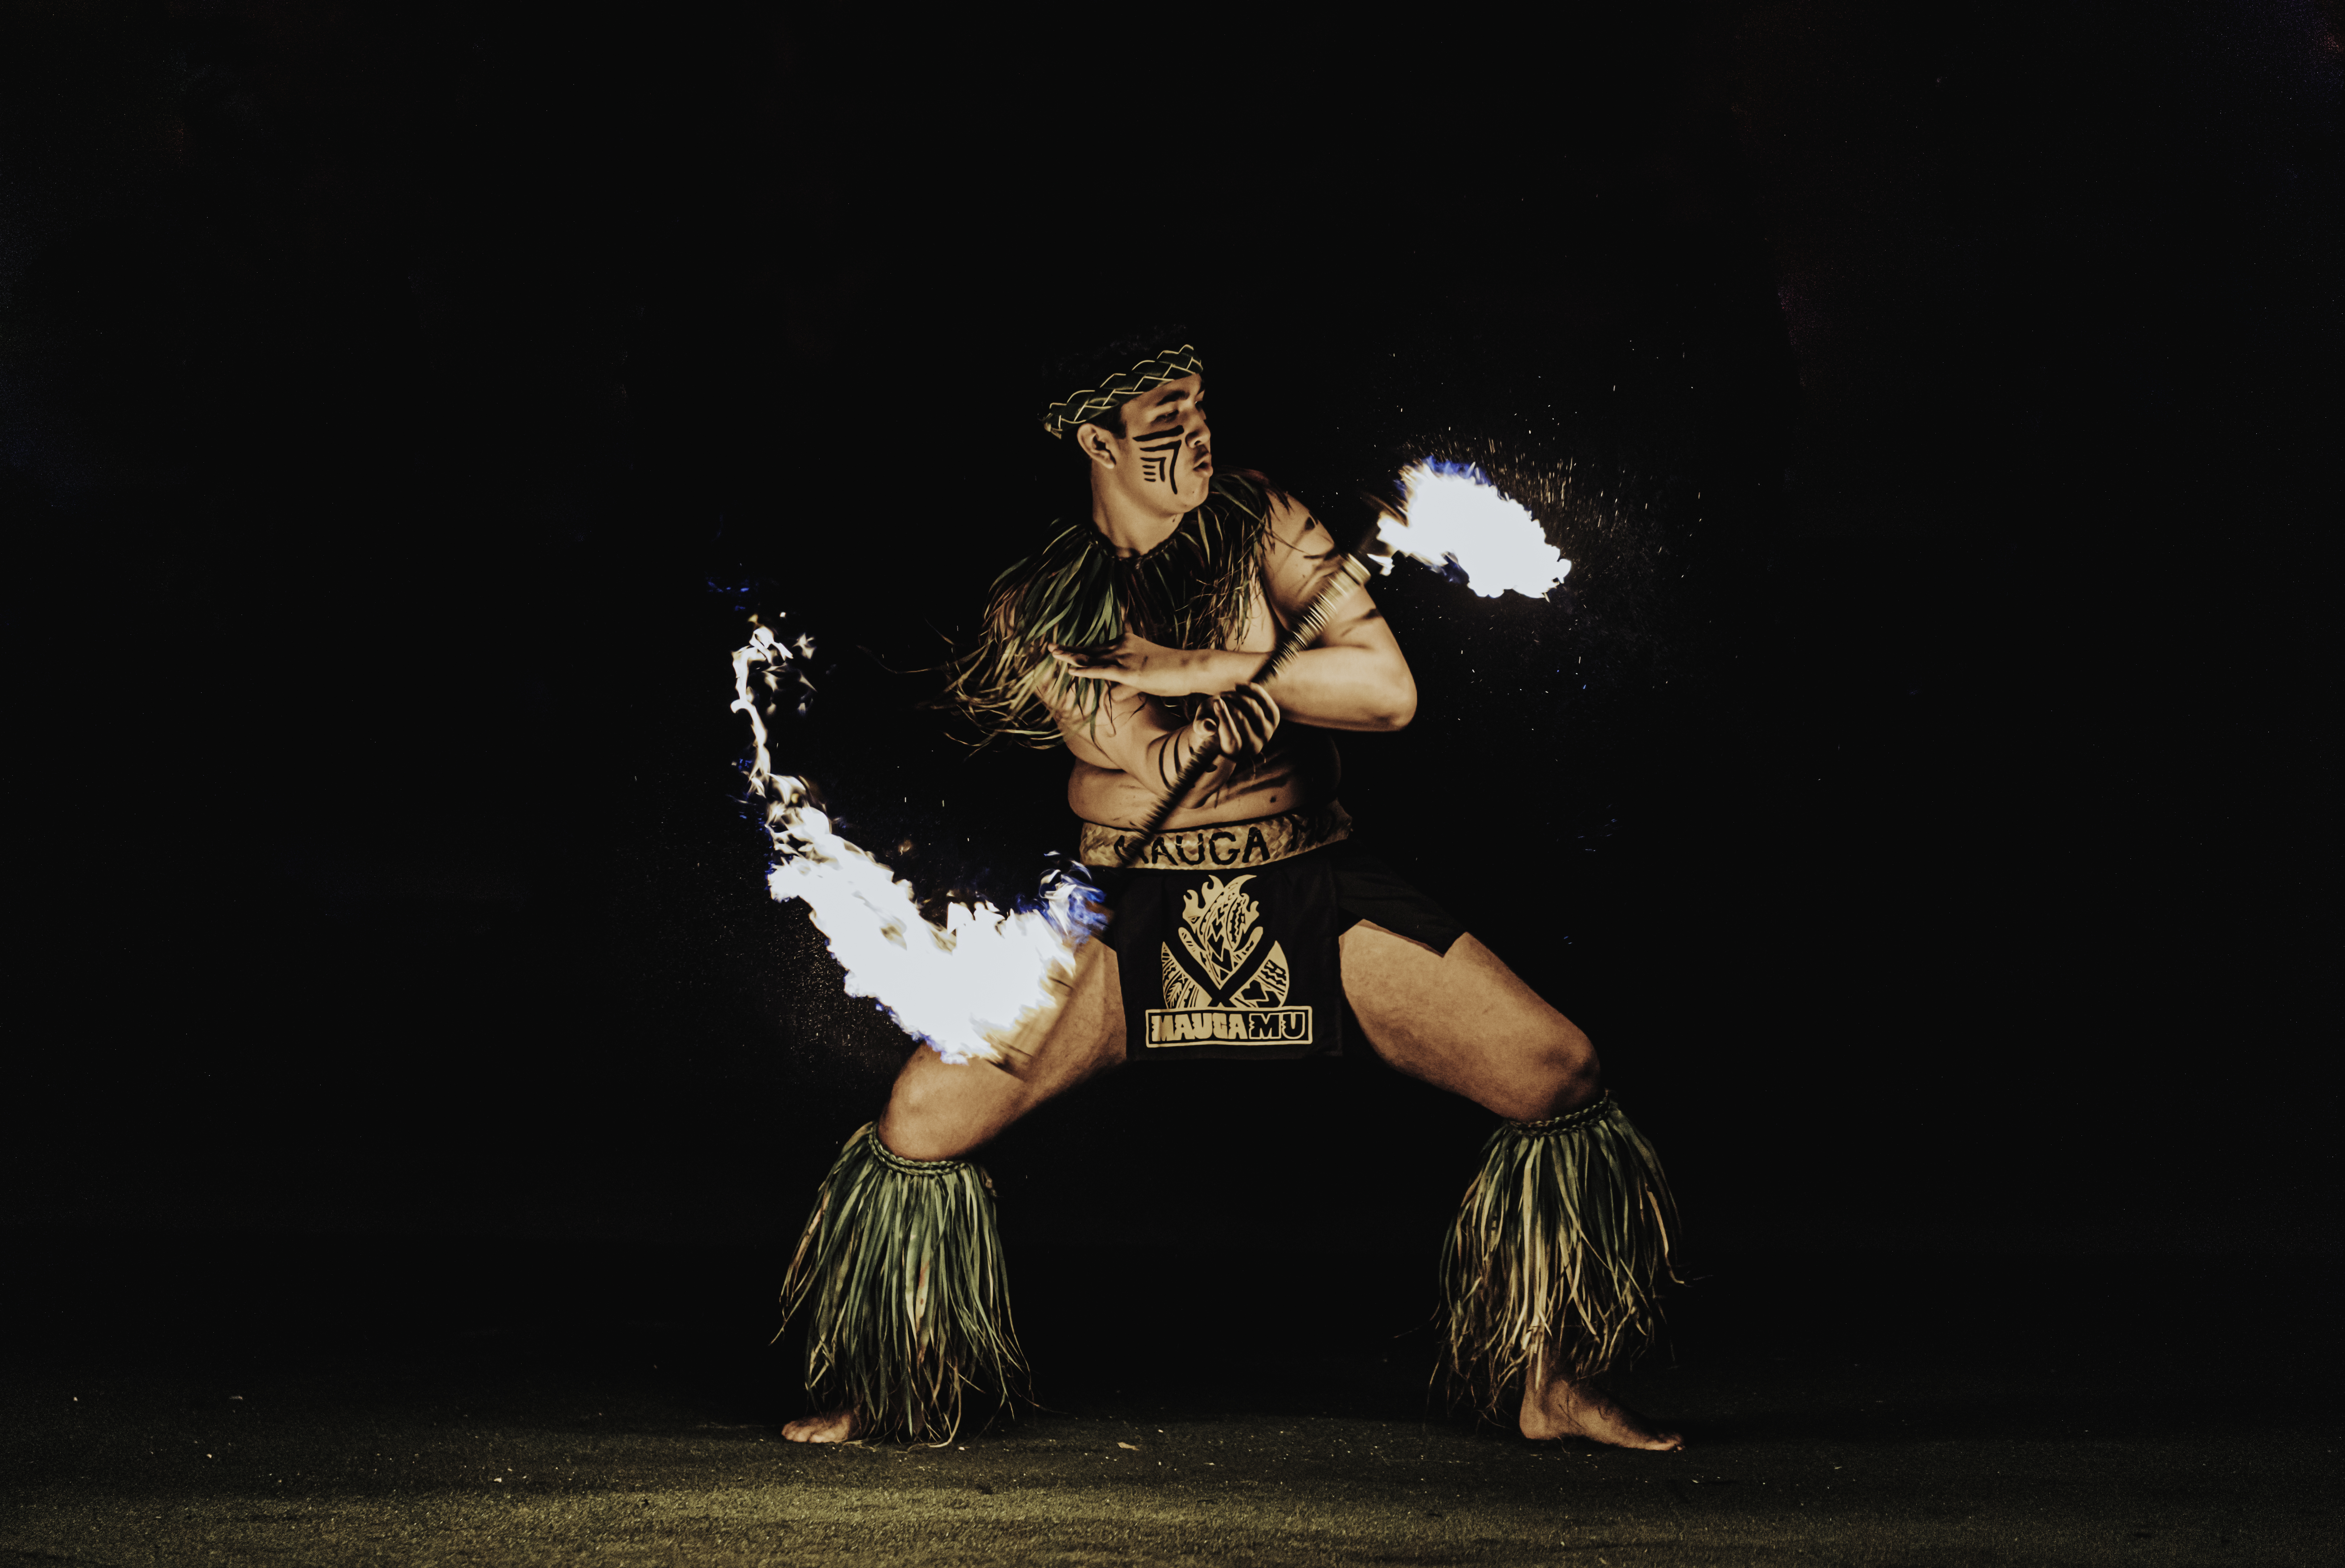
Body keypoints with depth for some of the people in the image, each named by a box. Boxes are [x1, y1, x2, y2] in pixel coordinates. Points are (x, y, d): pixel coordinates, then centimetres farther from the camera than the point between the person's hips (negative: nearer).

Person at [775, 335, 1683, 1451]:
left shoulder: (1266, 529, 0)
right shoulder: (1041, 605, -1)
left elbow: (1390, 692, -11)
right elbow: (1152, 761, -12)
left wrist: (1195, 669, -16)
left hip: (1310, 896, 1)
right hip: (1128, 917, -1)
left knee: (1561, 1076, -11)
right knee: (923, 1114, -14)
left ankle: (1555, 1387, 5)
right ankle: (882, 1396, 11)